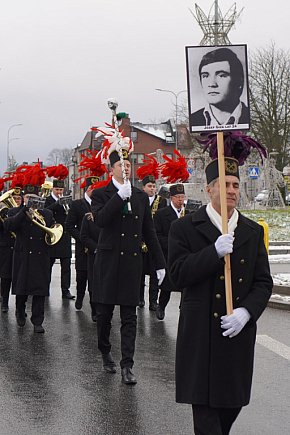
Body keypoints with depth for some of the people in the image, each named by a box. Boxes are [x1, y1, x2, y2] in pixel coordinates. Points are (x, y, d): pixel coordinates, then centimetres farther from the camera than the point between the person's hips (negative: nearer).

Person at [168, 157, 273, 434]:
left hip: (239, 332, 4)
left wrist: (246, 312, -12)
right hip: (200, 334, -4)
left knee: (233, 401, 11)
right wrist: (214, 252, -23)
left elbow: (263, 282, 6)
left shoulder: (253, 232, 10)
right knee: (205, 404, -2)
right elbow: (178, 274, -12)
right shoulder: (185, 228, -1)